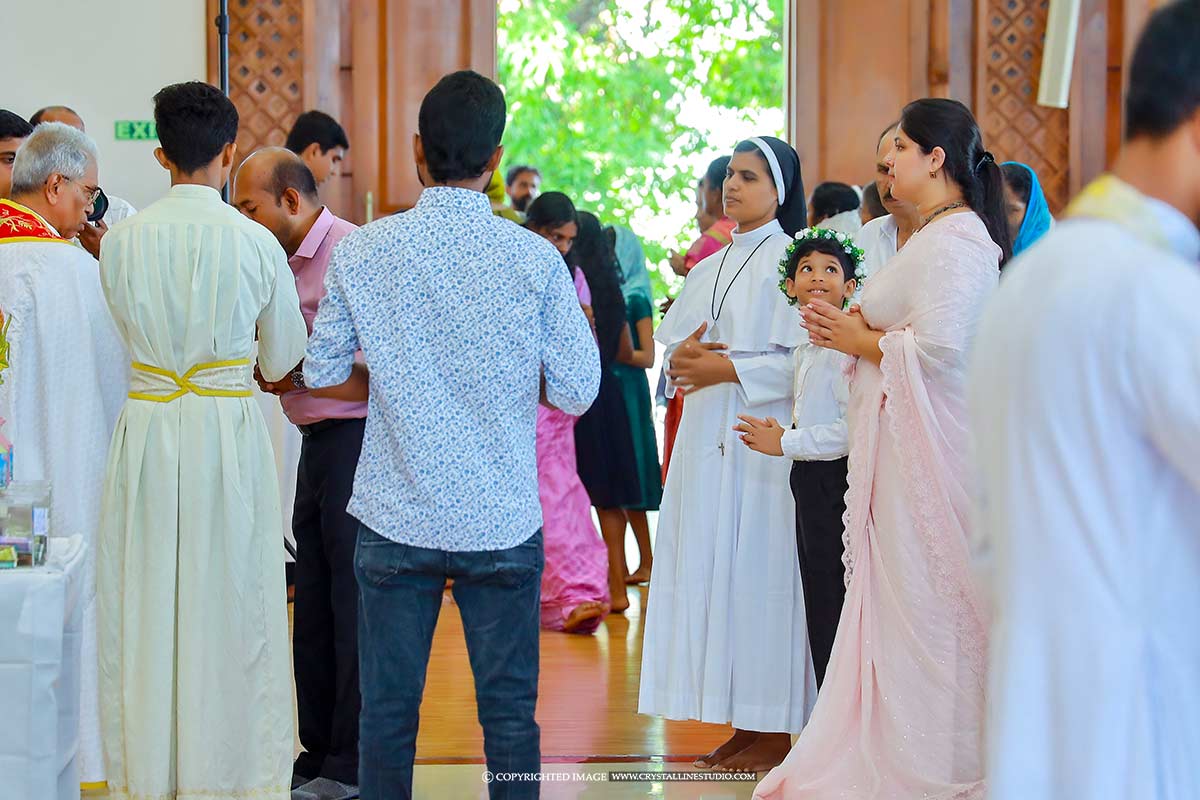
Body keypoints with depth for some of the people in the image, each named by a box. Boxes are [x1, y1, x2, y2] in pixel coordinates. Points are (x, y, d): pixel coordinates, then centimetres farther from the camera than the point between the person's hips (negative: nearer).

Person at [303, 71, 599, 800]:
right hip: (503, 521, -1)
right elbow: (577, 391, -4)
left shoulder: (363, 251, -4)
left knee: (388, 710, 9)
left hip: (396, 519, 1)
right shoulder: (535, 259, -7)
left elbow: (323, 374, 4)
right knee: (509, 710, 8)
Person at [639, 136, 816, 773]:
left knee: (758, 574, -6)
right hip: (705, 438, 7)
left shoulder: (788, 260, -5)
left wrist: (728, 368, -16)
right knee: (708, 571, 6)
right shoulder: (710, 267, 17)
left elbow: (804, 359, -14)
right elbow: (669, 344, 16)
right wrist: (681, 358, -6)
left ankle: (774, 733, 2)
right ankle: (744, 725, 13)